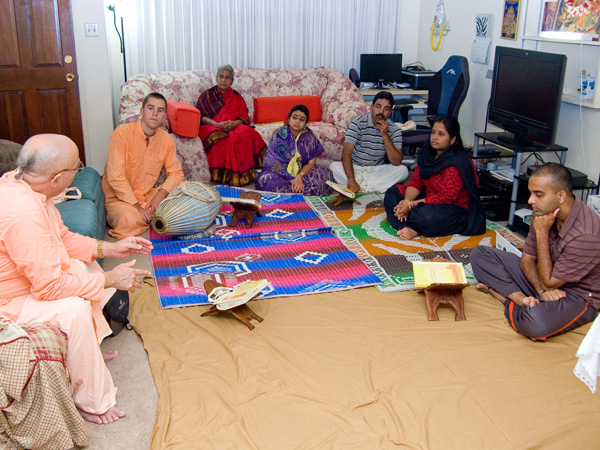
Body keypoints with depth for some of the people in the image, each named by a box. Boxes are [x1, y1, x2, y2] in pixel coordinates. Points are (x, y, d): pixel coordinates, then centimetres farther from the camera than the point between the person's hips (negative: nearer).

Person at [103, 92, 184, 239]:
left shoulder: (166, 139, 2)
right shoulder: (123, 132, -15)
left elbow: (176, 173, 3)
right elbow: (116, 177, -20)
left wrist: (160, 195, -18)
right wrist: (137, 208, -24)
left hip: (147, 196, 6)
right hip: (119, 197, -5)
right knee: (130, 220, -37)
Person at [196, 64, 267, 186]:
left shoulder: (236, 97, 22)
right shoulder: (207, 95, 16)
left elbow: (245, 118, 10)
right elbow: (200, 117, 3)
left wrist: (234, 123, -15)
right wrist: (217, 124, -15)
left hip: (234, 127, 2)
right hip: (212, 127, -2)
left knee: (246, 133, -34)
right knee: (220, 139, -39)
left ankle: (244, 175, -32)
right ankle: (224, 175, -33)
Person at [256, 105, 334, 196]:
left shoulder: (308, 135, -3)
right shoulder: (279, 134, -11)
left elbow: (311, 163, -3)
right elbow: (276, 163, -14)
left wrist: (299, 176, -23)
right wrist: (292, 179, -23)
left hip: (301, 171, 3)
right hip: (277, 171, -3)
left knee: (326, 173, -19)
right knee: (265, 179, -35)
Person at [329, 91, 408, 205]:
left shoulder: (394, 130, -8)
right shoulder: (358, 122, -14)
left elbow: (396, 162, -17)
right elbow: (346, 152, -23)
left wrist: (385, 135, -26)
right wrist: (351, 181, -35)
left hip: (377, 171, 2)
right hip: (354, 168, -2)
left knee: (403, 170, -23)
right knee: (334, 166, -29)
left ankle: (361, 189, -28)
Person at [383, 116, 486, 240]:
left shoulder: (456, 163, -23)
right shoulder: (428, 152, 2)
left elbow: (447, 197, -25)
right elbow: (416, 181, 2)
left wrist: (411, 205, -26)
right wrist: (406, 201, -19)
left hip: (456, 208, -9)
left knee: (423, 216, -39)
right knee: (392, 193, -2)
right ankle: (406, 227, -23)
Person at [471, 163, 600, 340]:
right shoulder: (545, 212, -8)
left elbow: (549, 282, -22)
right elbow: (527, 259, 2)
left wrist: (542, 233, -23)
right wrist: (541, 289, -19)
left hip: (577, 296, -7)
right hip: (544, 277, 8)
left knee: (535, 322, -42)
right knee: (480, 254, 0)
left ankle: (497, 292, -11)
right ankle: (522, 299, -16)